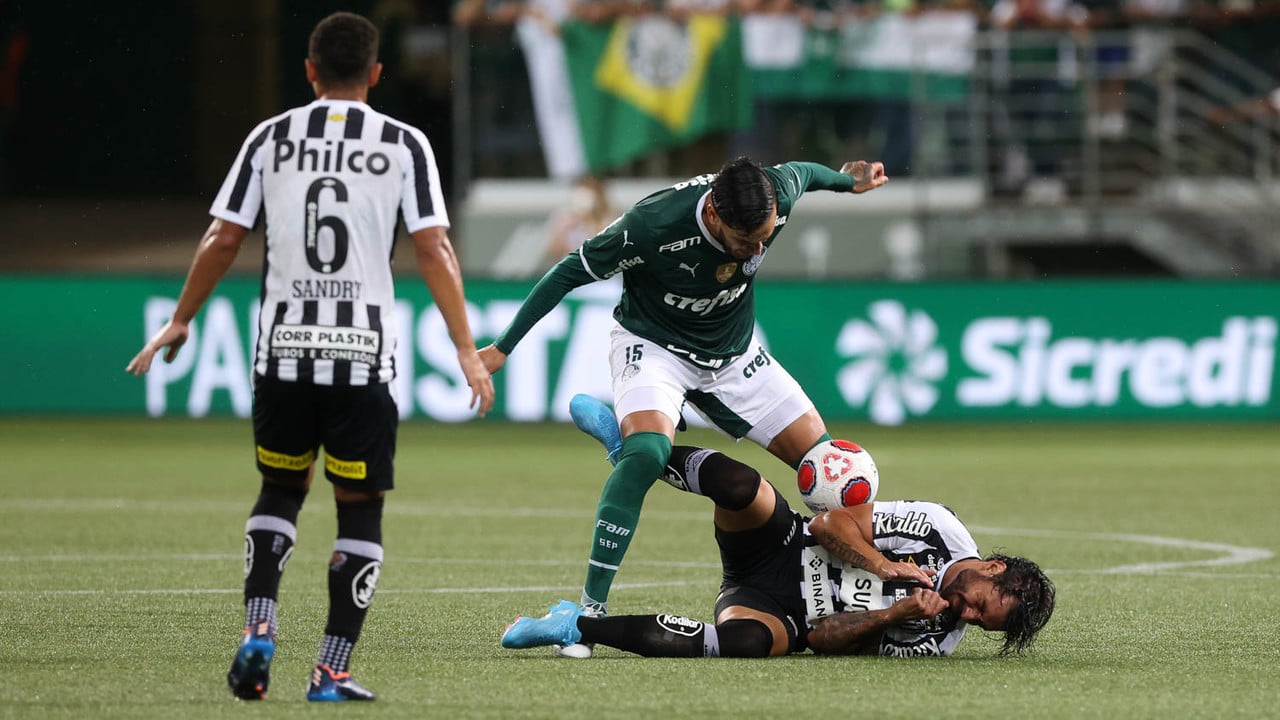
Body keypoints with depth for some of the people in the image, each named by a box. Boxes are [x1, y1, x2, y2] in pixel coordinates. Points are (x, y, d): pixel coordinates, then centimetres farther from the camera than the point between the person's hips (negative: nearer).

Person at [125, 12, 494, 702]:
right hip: (365, 355, -2)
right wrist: (467, 349, -2)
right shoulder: (404, 144, 1)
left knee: (280, 490, 20)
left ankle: (258, 631, 1)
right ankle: (332, 671, 1)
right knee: (359, 511, 7)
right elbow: (433, 251, -5)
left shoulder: (270, 139, 5)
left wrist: (179, 321, 19)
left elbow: (222, 240, 6)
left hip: (283, 350, 2)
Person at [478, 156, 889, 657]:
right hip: (653, 346, -5)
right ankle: (591, 605, -28)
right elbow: (569, 273, -19)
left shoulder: (777, 195, -23)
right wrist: (502, 349, -12)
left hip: (734, 352, 5)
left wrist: (848, 181, 27)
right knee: (647, 451, -34)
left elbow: (798, 172, 4)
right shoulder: (651, 225, -34)